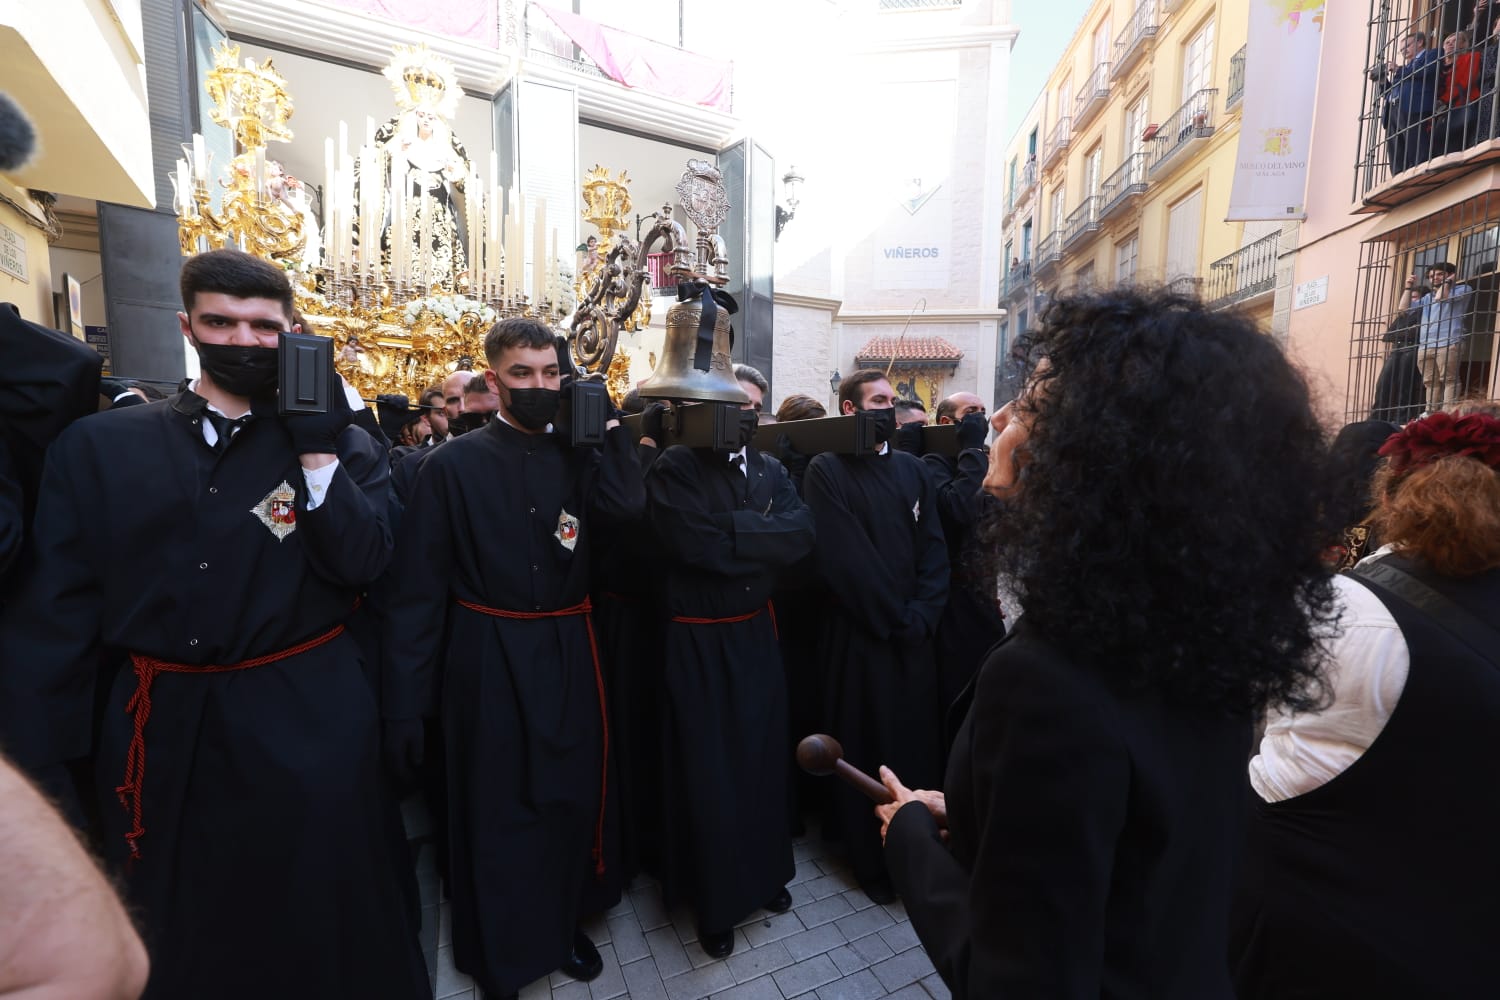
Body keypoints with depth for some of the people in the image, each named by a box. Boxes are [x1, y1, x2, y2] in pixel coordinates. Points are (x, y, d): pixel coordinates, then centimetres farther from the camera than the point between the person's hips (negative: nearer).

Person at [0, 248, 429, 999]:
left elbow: (361, 565, -16)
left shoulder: (340, 446, -3)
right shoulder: (99, 445, 1)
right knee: (169, 936, 24)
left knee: (316, 923, 15)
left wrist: (316, 445, -21)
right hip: (158, 728, 3)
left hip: (309, 722, -2)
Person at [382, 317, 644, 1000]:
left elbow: (628, 505, -18)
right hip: (490, 660, -3)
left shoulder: (580, 456, 3)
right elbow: (420, 585, -8)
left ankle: (564, 924, 45)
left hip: (568, 653, 4)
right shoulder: (453, 463, -8)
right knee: (495, 810, 15)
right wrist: (409, 698, -8)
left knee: (574, 797, 19)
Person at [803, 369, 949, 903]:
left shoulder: (912, 468, 9)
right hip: (859, 634, -5)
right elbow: (844, 559, -15)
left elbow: (934, 545, 4)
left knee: (919, 740, 13)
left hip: (916, 632, 5)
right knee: (866, 748, 8)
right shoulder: (827, 471, -8)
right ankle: (872, 859, 28)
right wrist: (895, 619, -12)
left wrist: (921, 614, -8)